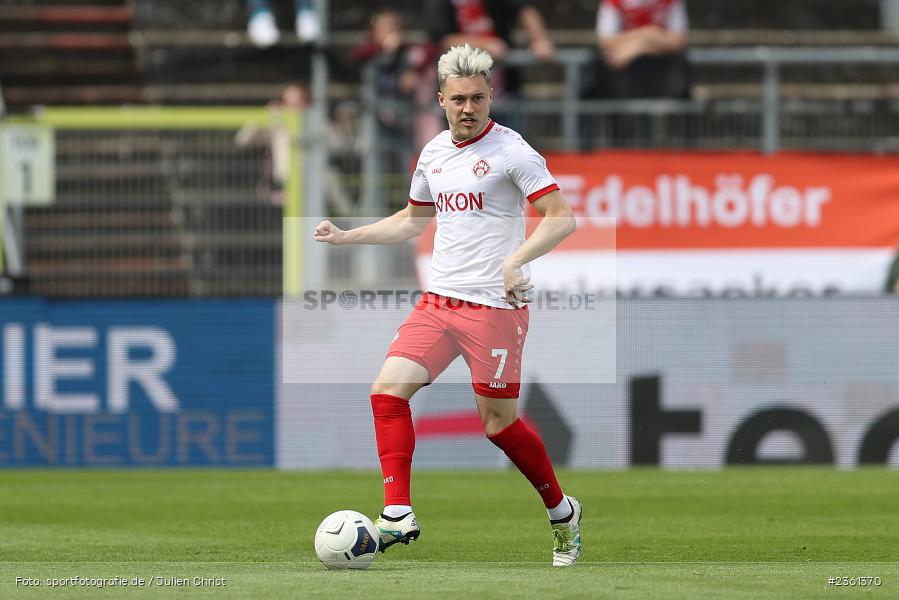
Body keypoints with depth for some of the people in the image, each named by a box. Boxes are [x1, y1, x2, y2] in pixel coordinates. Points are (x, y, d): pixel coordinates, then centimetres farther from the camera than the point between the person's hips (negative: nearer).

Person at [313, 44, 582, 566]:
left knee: (499, 421, 0)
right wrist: (346, 236, 22)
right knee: (388, 389, -11)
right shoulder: (434, 153, 12)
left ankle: (562, 513, 22)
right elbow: (413, 221, 29)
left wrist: (518, 259, -27)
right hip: (438, 302, 6)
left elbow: (562, 218, -14)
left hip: (496, 305, -6)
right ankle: (399, 515, -10)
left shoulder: (510, 150, -9)